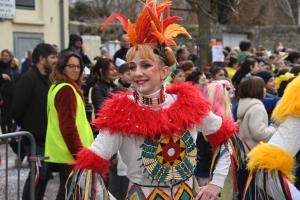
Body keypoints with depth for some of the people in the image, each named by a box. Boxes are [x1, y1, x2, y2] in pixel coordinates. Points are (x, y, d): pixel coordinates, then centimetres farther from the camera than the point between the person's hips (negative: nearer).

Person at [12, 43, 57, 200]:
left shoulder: (47, 79, 13)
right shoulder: (28, 79, -14)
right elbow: (17, 107, -17)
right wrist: (27, 127, -4)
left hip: (46, 136, 8)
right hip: (34, 137, -8)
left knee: (46, 172, 13)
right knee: (39, 172, -9)